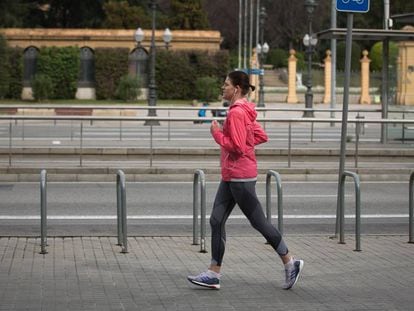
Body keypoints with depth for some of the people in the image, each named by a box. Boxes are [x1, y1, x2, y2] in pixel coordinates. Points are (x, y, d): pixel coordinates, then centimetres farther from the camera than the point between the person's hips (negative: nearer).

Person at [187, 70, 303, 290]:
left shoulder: (236, 113, -18)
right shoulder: (242, 111, 13)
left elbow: (237, 148, -23)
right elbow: (261, 136, 19)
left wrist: (217, 133, -13)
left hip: (240, 177, -10)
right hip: (230, 177, 10)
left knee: (258, 222, -1)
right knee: (216, 221, 7)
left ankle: (290, 263, 10)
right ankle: (213, 274, 9)